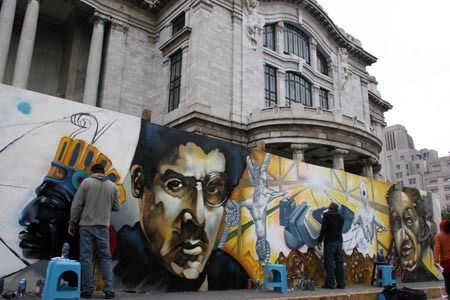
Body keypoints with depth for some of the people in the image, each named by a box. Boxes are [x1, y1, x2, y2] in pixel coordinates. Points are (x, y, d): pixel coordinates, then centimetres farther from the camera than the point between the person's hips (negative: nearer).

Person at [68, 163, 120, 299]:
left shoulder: (86, 182, -1)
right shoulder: (112, 186, 7)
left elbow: (76, 204, -4)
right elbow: (116, 207, 7)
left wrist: (72, 223, 3)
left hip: (86, 225, -2)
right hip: (103, 226, 2)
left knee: (86, 258, 6)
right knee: (105, 258, 8)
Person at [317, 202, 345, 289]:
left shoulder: (327, 215, -4)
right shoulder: (341, 217, 15)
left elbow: (324, 229, -11)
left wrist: (319, 240, -6)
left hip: (329, 242, -6)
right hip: (339, 241, 6)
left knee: (329, 263, -5)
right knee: (339, 263, 8)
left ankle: (330, 283, -6)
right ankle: (341, 283, 10)